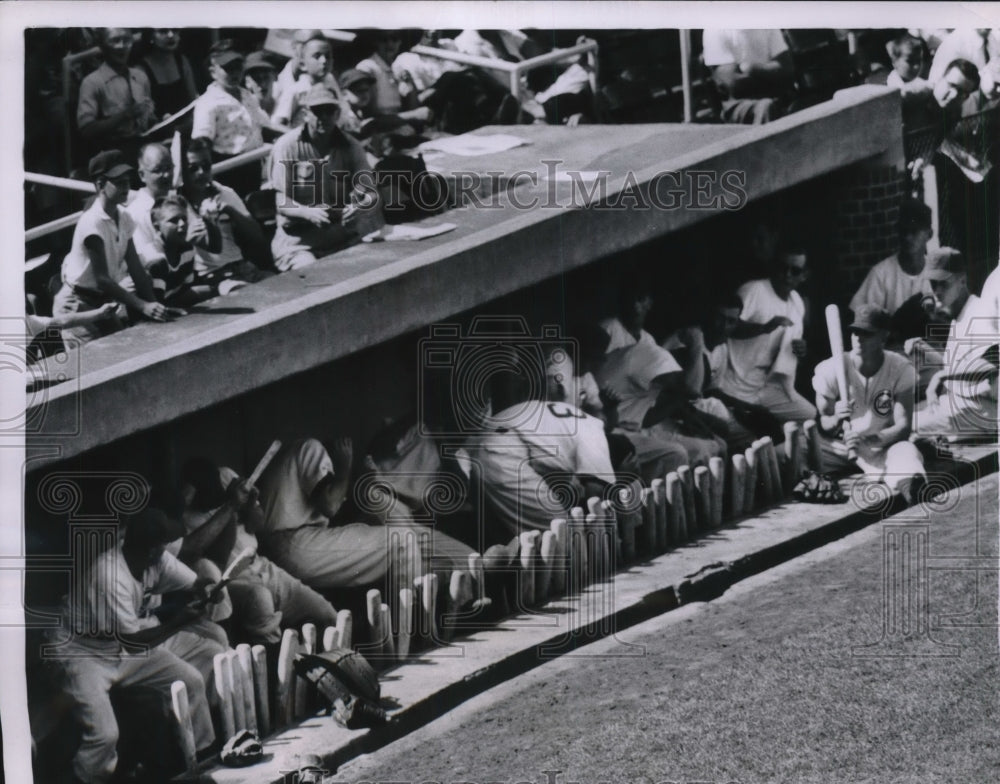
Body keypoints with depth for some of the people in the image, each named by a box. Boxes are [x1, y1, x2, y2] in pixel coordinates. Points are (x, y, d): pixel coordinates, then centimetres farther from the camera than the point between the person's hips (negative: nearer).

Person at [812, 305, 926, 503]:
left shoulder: (901, 369, -9)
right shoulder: (831, 370, -9)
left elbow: (903, 427, -14)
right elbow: (821, 423, -3)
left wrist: (867, 440, -33)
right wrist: (835, 419, -29)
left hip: (882, 444, -3)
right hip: (839, 444, 3)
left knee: (906, 450, -39)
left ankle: (909, 485, -70)